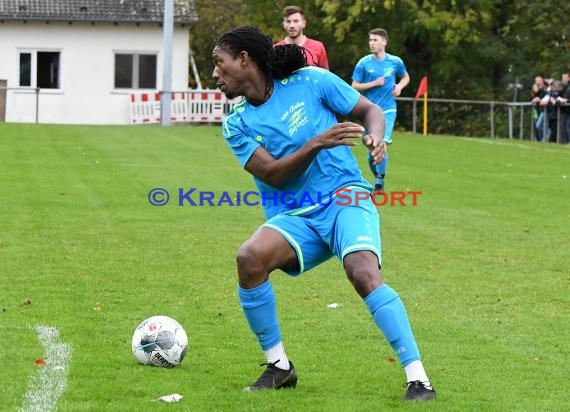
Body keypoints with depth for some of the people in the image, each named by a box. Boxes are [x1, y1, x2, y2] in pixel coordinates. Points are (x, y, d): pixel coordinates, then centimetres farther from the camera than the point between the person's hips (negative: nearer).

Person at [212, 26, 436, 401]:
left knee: (364, 273, -31)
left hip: (345, 200, -3)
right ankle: (279, 366, -9)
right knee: (250, 258, -28)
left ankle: (418, 379, -27)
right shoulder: (236, 124, 6)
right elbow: (272, 175, -7)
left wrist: (375, 136, -16)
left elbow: (370, 110, 7)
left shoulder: (309, 82, -1)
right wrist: (316, 143, -22)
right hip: (294, 218, 3)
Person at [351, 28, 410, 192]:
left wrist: (399, 86, -2)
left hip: (388, 110, -1)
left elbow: (405, 77, 19)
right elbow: (355, 86, -1)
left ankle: (380, 182, -7)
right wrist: (374, 83, -14)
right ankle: (377, 175, 30)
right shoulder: (364, 63, -3)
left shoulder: (395, 62, 1)